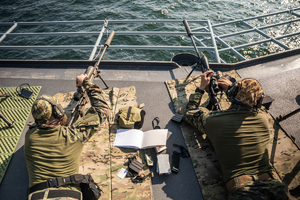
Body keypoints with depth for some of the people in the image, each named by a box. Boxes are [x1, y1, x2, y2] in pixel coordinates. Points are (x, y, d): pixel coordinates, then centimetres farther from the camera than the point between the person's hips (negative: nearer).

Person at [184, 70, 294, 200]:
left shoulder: (214, 121, -3)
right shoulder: (262, 119, 6)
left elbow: (189, 113, 19)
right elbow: (250, 104, 32)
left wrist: (201, 87, 23)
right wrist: (231, 86, 38)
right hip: (272, 184, 4)